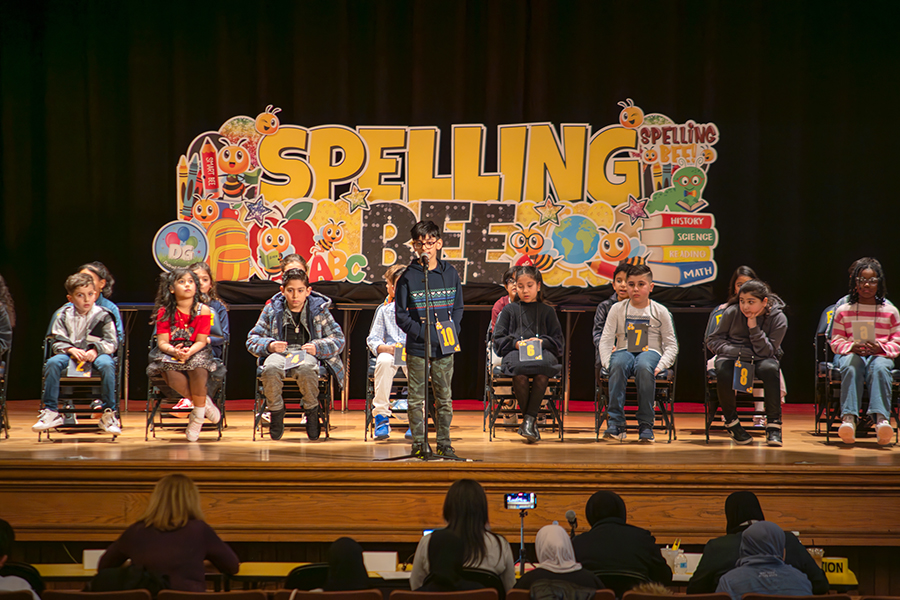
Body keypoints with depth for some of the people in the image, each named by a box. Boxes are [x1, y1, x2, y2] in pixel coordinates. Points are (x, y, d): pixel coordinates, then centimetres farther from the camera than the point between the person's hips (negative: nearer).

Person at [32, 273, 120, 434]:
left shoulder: (103, 315, 0)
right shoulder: (63, 315, 5)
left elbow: (111, 343, -2)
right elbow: (58, 342, 3)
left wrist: (95, 351, -20)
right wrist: (71, 350, -19)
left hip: (96, 354, -2)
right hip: (70, 353, 2)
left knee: (107, 365, -36)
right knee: (53, 363, -29)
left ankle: (109, 413, -25)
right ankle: (51, 412, -19)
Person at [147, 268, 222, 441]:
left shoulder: (203, 310, -3)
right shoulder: (165, 312, -1)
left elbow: (201, 341, -7)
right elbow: (162, 342, -6)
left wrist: (189, 352, -28)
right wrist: (174, 351, -29)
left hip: (196, 352, 0)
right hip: (171, 352, 0)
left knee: (197, 367, -36)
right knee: (170, 374, -34)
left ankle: (198, 416, -16)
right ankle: (205, 403, -13)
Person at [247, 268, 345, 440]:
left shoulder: (319, 309, 10)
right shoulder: (272, 310, 13)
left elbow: (338, 339, 8)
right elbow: (253, 339, 13)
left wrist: (317, 347, -10)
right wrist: (269, 345, -9)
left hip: (306, 354, -1)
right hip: (280, 353, 1)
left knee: (306, 368, -40)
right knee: (271, 368, -37)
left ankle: (312, 412, -16)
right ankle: (276, 412, -13)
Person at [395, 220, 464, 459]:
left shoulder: (450, 274, 6)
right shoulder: (408, 277, -2)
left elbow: (458, 308, 13)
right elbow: (401, 315, -2)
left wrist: (452, 332, -3)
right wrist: (422, 333, -12)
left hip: (445, 349, 2)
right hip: (417, 349, -2)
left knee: (444, 398, 6)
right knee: (417, 398, 2)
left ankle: (444, 444, 14)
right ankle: (419, 444, 10)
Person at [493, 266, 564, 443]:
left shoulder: (547, 311, 21)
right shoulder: (509, 310, 20)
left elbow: (558, 340, 15)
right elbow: (498, 339, 13)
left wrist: (542, 342, -6)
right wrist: (516, 343, -6)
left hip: (542, 353, 0)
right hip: (515, 354, 0)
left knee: (542, 374, -38)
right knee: (519, 374, -38)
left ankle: (529, 419, -31)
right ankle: (529, 421, -23)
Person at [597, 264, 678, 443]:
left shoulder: (660, 312, 6)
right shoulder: (617, 309, 8)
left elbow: (671, 345, 4)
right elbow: (605, 341, 5)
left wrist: (660, 366, -13)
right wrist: (608, 364, -13)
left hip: (650, 352, -1)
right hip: (624, 351, 1)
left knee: (644, 367, -39)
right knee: (618, 365, -37)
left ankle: (646, 425, -32)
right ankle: (616, 423, -37)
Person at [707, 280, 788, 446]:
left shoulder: (778, 318, -9)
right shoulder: (732, 313, -7)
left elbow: (765, 352, -13)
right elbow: (713, 340, 0)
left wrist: (754, 327, -24)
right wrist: (740, 352, -15)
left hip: (760, 360, 0)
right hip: (733, 357, 0)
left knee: (770, 368, -36)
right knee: (723, 371, -35)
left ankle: (773, 425, -28)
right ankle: (731, 422, -12)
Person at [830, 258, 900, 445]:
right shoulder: (843, 310, 13)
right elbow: (836, 341, 12)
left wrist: (881, 348, -11)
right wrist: (851, 347, -10)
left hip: (880, 355, 0)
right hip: (852, 354, 0)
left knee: (879, 367, -37)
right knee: (852, 367, -37)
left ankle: (881, 418, -54)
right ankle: (849, 418, -52)